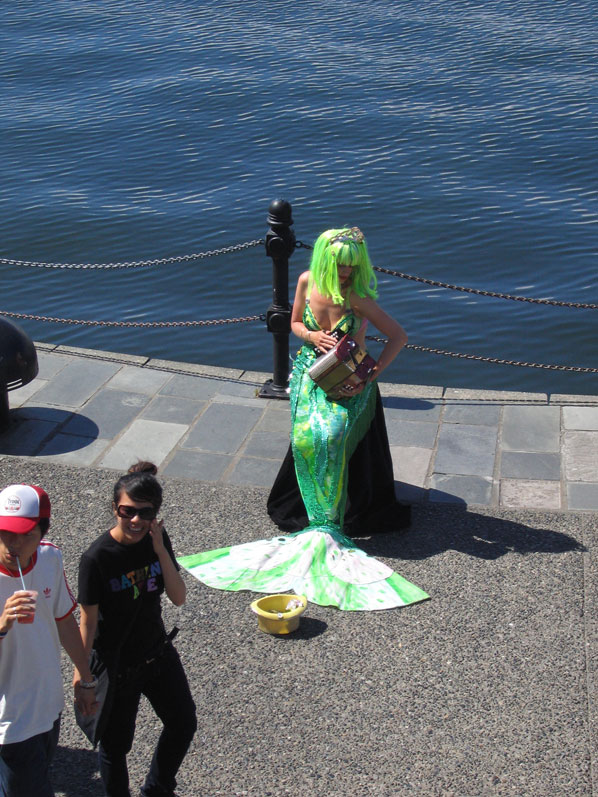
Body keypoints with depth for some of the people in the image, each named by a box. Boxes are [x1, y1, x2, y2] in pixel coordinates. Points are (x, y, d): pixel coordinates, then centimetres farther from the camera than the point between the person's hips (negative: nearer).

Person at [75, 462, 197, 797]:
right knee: (116, 744, 11)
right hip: (117, 666, -6)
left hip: (158, 653, 6)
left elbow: (179, 598, -11)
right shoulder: (97, 558, -25)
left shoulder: (157, 540, -9)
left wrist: (161, 551, -22)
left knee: (184, 725, 22)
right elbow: (88, 622, -18)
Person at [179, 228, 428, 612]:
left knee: (329, 437, -25)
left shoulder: (357, 297, -18)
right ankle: (325, 522, -4)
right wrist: (313, 336, -12)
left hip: (349, 379, -4)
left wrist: (370, 377, -19)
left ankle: (326, 526, -14)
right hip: (313, 371, 4)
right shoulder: (308, 281, -5)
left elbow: (399, 335, -13)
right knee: (305, 437, -16)